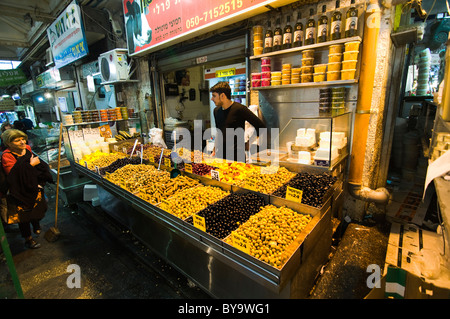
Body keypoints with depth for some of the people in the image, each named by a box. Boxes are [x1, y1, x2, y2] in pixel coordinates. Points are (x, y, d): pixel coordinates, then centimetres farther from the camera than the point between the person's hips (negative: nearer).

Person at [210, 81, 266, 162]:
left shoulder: (239, 109, -12)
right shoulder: (216, 111, 9)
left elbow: (261, 127, -11)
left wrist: (249, 144, -4)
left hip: (237, 156, -6)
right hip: (220, 155, 6)